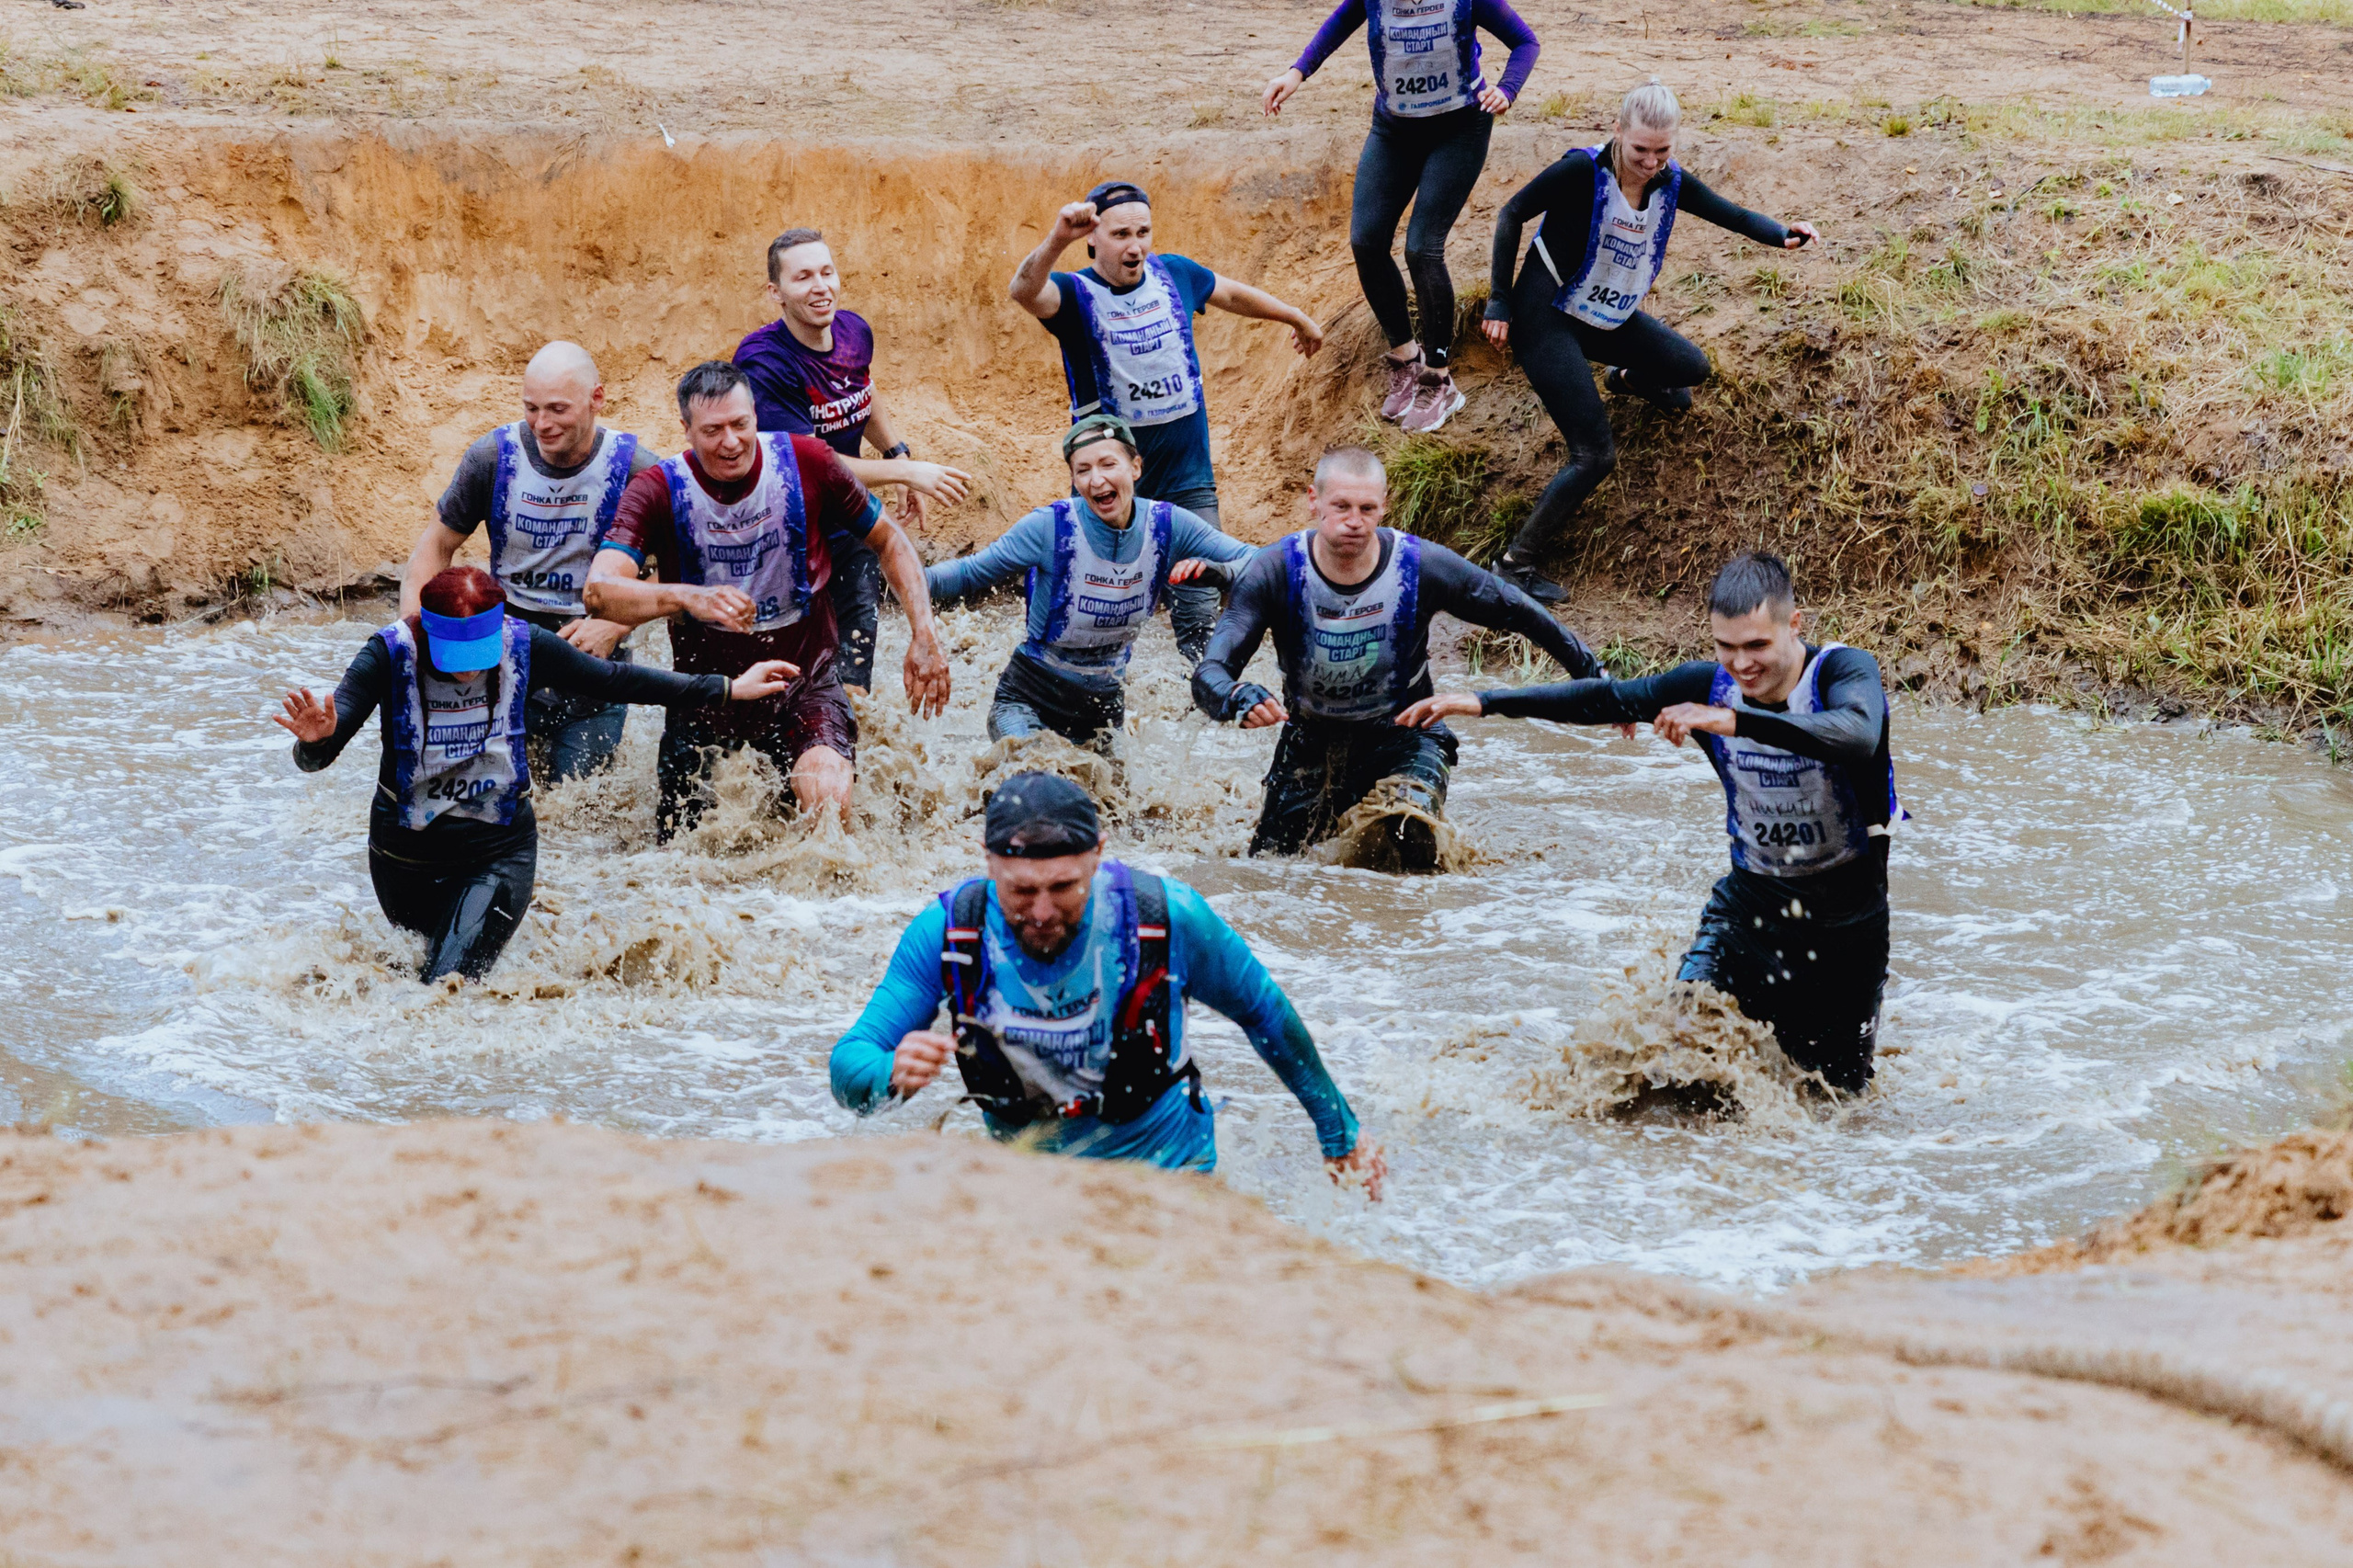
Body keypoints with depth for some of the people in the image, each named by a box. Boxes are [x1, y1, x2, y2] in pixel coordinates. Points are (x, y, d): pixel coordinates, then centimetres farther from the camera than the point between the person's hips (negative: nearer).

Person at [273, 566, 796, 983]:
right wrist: (315, 740, -52)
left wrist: (729, 690, 2)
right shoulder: (391, 654, -22)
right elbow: (318, 755, -26)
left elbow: (615, 682, -1)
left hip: (498, 850, -1)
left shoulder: (526, 647, -16)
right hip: (406, 851, 1)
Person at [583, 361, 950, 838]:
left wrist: (923, 634, -7)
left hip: (804, 680, -1)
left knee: (827, 797, -31)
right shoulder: (658, 491, -16)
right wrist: (687, 598, -48)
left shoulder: (806, 464, -12)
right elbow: (599, 592, -30)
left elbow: (889, 541, 3)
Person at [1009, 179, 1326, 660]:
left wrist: (1298, 318, 38)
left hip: (1187, 478, 3)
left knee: (1200, 619, 0)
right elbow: (1026, 292, -33)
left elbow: (1233, 295, 23)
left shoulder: (1174, 274, 2)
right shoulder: (1075, 294, -10)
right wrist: (1056, 242, -54)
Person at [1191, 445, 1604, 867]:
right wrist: (1238, 699, -53)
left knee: (1414, 840, -28)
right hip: (1312, 740, 2)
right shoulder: (1274, 573, -22)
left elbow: (1516, 612, -6)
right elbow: (1209, 675, -28)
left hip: (1401, 735, -1)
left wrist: (1594, 676, 0)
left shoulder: (1422, 567, -22)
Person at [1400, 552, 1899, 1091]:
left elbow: (1858, 735, -43)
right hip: (1753, 890, 3)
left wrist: (1735, 721, -55)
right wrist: (1484, 701, -3)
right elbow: (1605, 698, 1)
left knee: (1836, 1087, 6)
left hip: (1848, 903, -3)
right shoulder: (1708, 685, -8)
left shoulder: (1844, 671, -21)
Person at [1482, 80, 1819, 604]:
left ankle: (1630, 378, 54)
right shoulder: (1584, 172, -25)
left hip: (1608, 319, 7)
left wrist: (1781, 234, -19)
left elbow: (1730, 214, 1)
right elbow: (1511, 215, -16)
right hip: (1547, 319, -7)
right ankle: (1515, 565, -10)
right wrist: (1499, 302, -15)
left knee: (1692, 367, 21)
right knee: (1595, 455, -17)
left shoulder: (1670, 182, -7)